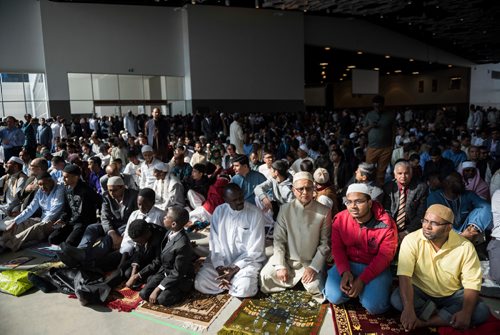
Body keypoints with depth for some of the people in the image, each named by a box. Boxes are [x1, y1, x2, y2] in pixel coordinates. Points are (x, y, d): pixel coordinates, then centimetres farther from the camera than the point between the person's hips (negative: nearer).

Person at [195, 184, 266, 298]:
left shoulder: (255, 213, -13)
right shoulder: (219, 211, -3)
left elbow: (255, 249, -13)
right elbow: (214, 242, -2)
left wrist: (234, 270, -18)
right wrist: (219, 267, -14)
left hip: (247, 260, -3)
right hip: (221, 259, 3)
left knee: (244, 289, -28)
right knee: (200, 283, -15)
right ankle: (231, 281, 6)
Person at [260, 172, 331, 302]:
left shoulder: (324, 212, -7)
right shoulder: (285, 209, -4)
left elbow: (325, 243, -4)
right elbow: (278, 239, -4)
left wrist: (313, 267, -13)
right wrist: (280, 266, -12)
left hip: (311, 261, -2)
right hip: (287, 259, 2)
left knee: (316, 288, -24)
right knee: (265, 276, -14)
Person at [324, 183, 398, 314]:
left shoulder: (386, 224, -17)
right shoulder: (340, 219, -9)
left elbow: (384, 256, -16)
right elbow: (337, 248, -5)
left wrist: (362, 280, -22)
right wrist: (344, 272, -22)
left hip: (375, 268, -1)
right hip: (348, 264, 2)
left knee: (374, 306, -22)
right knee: (334, 297, -19)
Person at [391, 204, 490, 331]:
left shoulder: (465, 247, -15)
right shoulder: (411, 240, -21)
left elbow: (472, 283, -12)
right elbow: (404, 276, -27)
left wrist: (466, 313, -29)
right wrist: (408, 309, -40)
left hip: (452, 295, 2)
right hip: (420, 292, -2)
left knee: (482, 312, -24)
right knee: (396, 299, -30)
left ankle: (424, 322, -21)